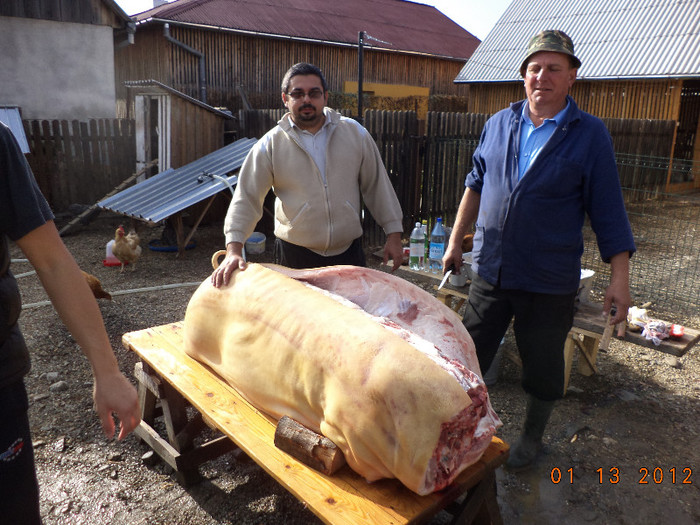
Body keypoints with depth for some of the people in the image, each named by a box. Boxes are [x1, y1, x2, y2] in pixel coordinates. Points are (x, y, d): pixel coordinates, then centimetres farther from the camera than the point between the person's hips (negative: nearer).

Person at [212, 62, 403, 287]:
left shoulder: (355, 133, 3)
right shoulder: (270, 145, -2)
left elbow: (377, 185, 8)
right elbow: (246, 197, -4)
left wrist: (393, 234, 6)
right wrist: (233, 249, -14)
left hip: (349, 251, 2)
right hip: (295, 255, -1)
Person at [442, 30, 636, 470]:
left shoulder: (590, 134, -5)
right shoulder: (500, 123, 5)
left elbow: (608, 211, -5)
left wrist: (620, 278, -8)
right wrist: (455, 241, 12)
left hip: (550, 282, -3)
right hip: (490, 271, 3)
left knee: (542, 367, 13)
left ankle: (532, 438, 37)